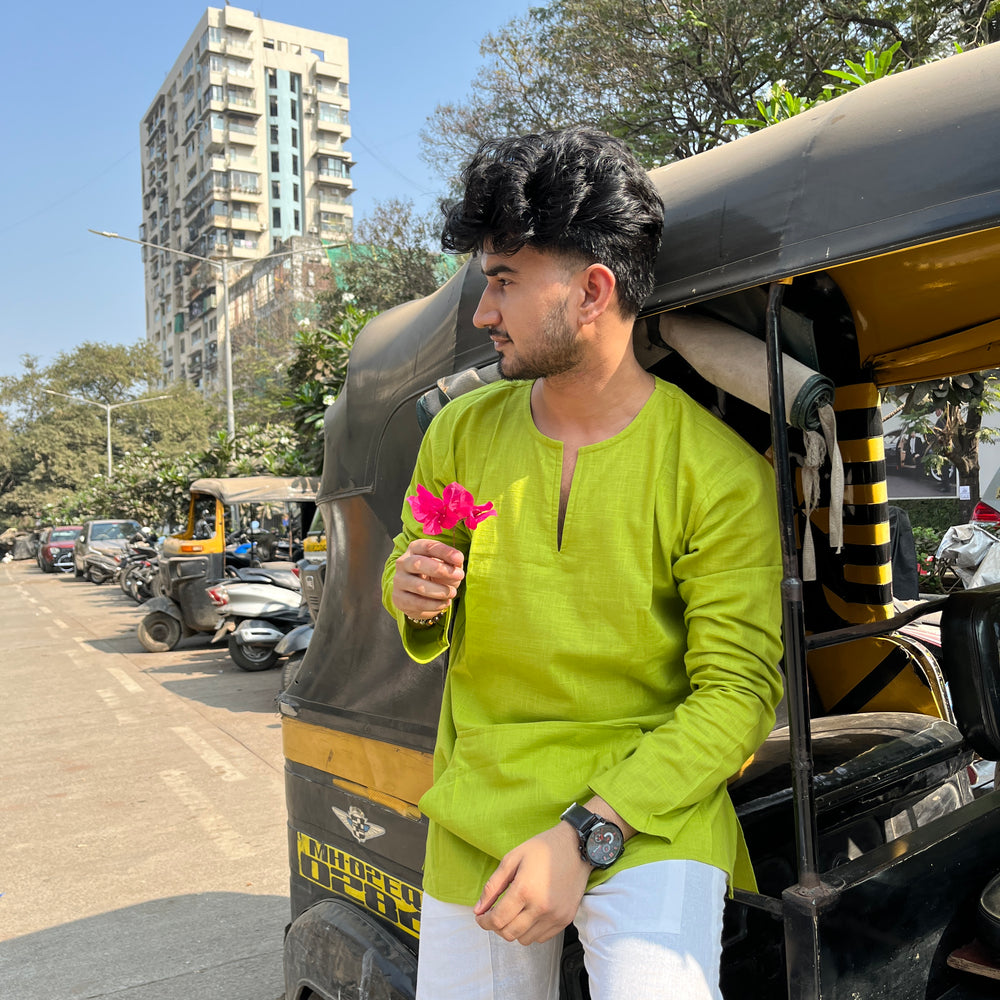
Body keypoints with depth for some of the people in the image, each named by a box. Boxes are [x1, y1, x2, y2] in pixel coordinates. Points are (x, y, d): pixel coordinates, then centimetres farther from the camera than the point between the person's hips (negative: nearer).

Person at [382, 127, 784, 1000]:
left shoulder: (718, 469, -11)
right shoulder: (461, 434, 2)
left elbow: (738, 689, -11)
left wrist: (586, 833, -20)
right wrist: (415, 603, -10)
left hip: (651, 805, -3)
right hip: (479, 804, 4)